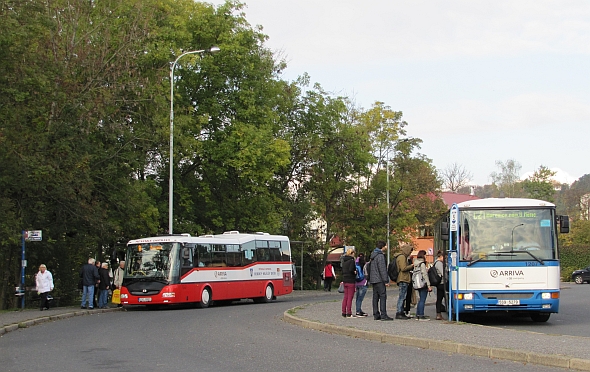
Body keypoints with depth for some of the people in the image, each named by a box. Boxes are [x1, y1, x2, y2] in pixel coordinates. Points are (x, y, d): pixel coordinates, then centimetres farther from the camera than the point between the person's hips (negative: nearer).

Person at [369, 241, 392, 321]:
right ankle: (383, 315, -14)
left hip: (373, 280, 10)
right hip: (379, 280, -10)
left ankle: (376, 315, 10)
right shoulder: (380, 256, -14)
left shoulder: (373, 255, 16)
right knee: (383, 296, -9)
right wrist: (386, 281, -16)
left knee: (375, 297, 9)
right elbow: (382, 269, -18)